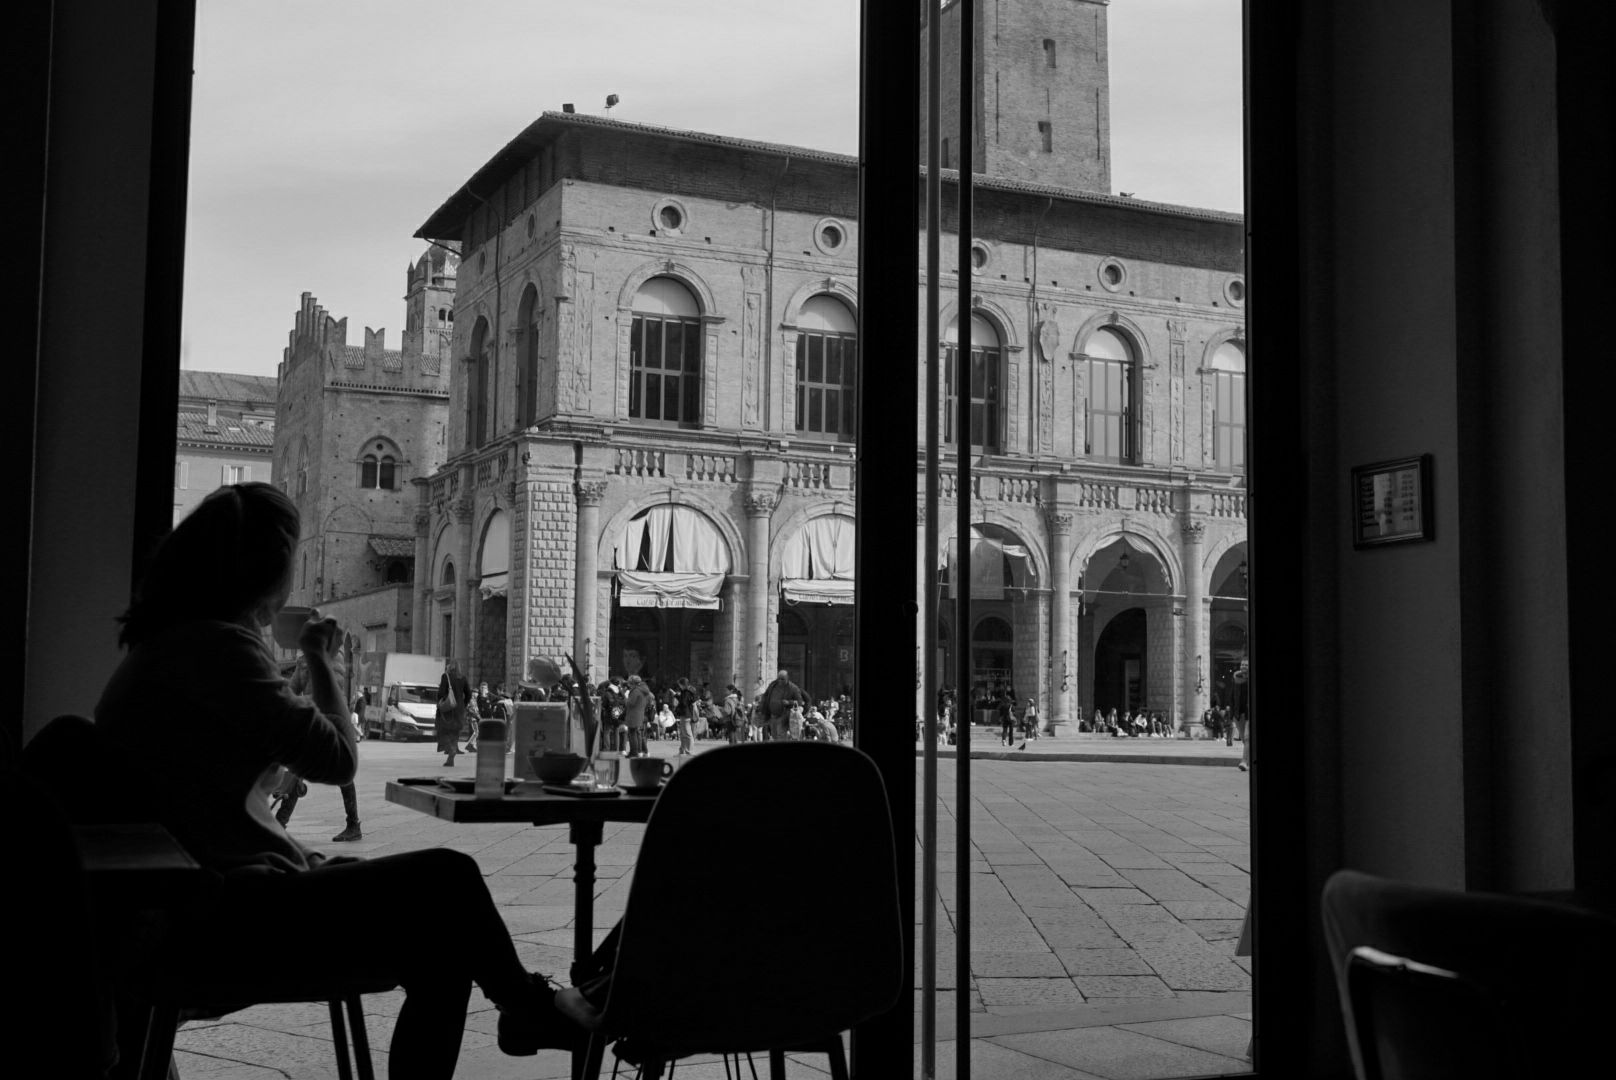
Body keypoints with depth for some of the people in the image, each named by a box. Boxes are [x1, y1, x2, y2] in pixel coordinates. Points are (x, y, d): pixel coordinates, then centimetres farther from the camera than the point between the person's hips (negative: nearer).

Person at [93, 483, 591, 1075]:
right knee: (449, 878, -10)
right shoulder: (217, 645, -16)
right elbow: (337, 758, -15)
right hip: (223, 917, -11)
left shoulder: (166, 645, 17)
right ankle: (527, 1005, 13)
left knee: (439, 947, 7)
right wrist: (322, 662, -1)